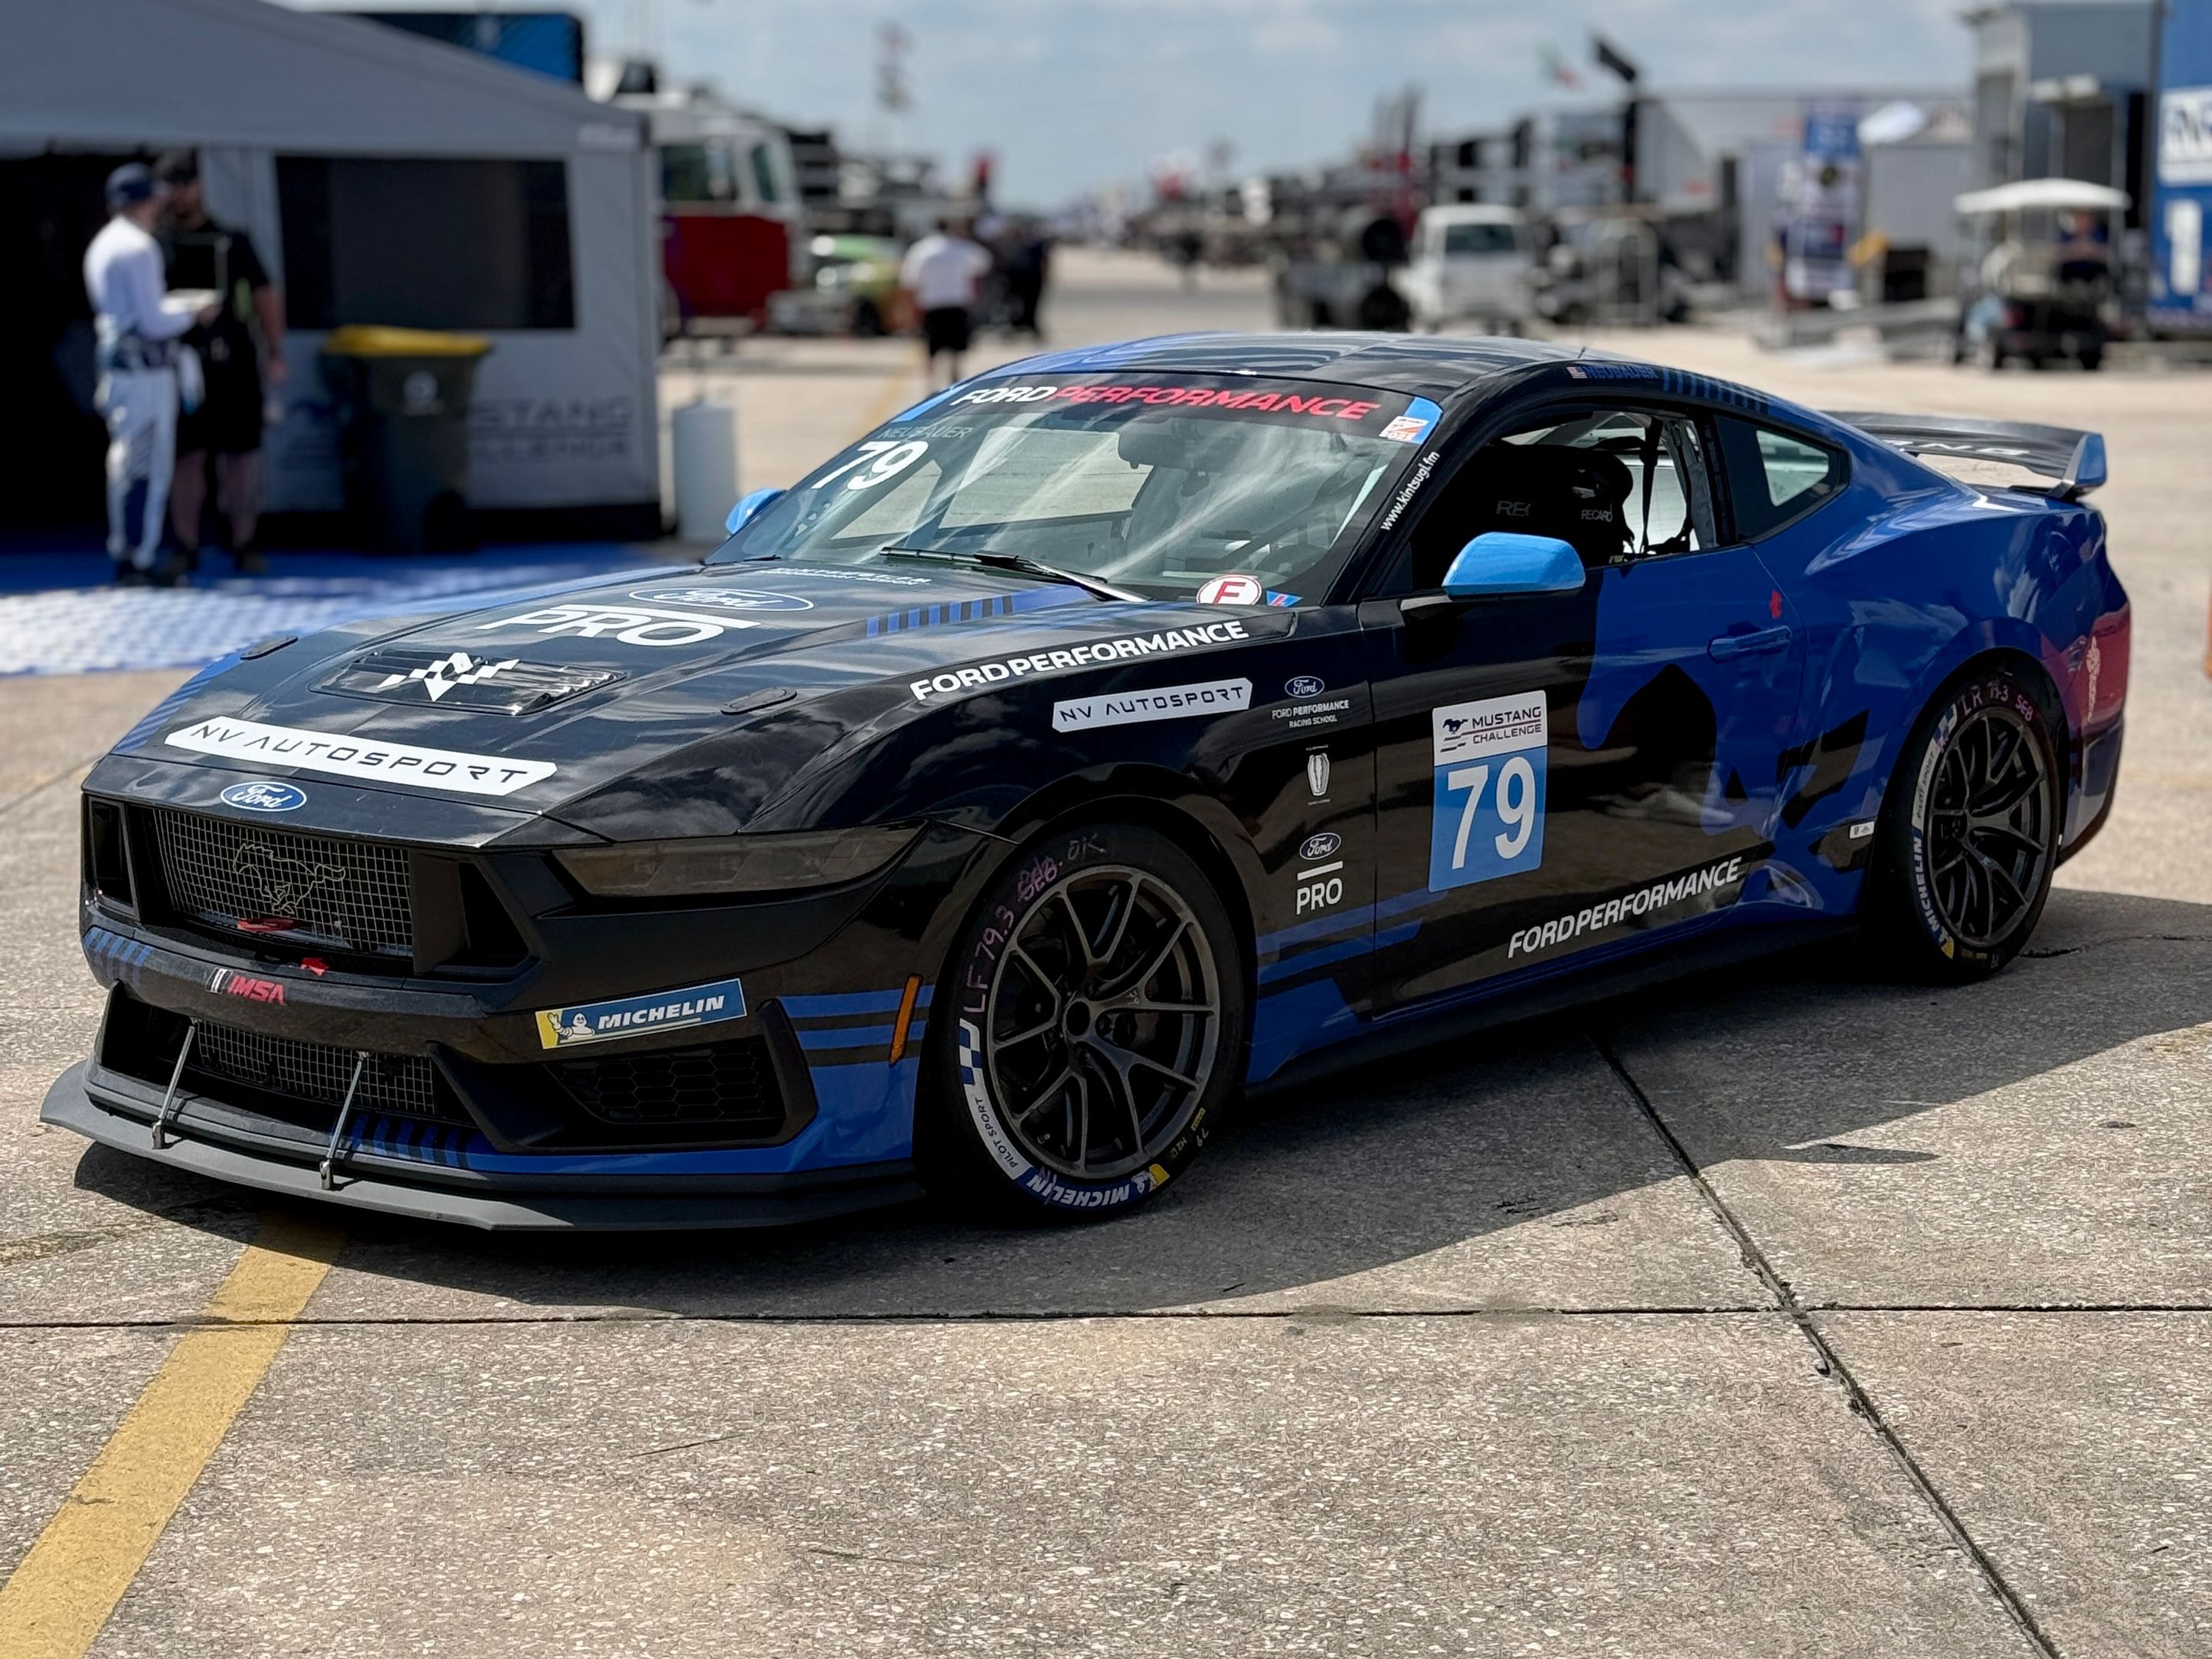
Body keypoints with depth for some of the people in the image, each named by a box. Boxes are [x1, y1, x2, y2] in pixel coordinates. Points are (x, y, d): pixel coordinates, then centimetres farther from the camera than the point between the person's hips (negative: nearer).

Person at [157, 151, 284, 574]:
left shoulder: (231, 241, 7)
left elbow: (265, 295, 8)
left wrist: (275, 353, 1)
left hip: (233, 364, 1)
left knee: (241, 456, 2)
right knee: (186, 458, -2)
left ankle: (245, 544, 11)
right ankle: (185, 547, 5)